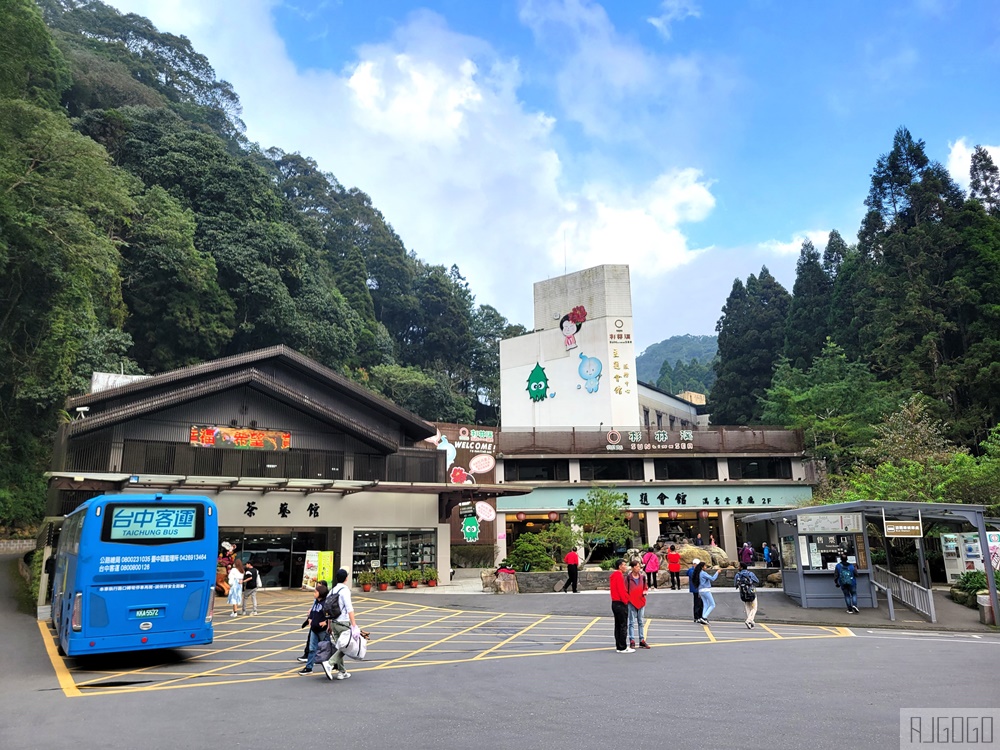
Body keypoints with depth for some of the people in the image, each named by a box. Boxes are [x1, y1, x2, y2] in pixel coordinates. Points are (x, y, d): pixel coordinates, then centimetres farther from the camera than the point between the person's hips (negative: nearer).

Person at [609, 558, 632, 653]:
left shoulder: (613, 574, 14)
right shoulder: (619, 575, -17)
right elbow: (621, 590, -20)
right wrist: (625, 601, -11)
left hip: (614, 603, 10)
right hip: (621, 603, -10)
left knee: (618, 625, 14)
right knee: (623, 626, -5)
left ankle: (618, 645, 20)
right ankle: (622, 648, -3)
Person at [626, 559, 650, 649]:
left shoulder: (642, 577, 6)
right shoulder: (628, 578, -7)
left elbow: (646, 587, 18)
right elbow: (625, 591, -5)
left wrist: (645, 591, -3)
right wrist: (628, 599, -13)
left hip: (641, 602, 5)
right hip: (631, 603, -5)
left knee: (641, 622, 11)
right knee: (632, 622, 0)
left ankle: (642, 640, 19)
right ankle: (632, 641, 4)